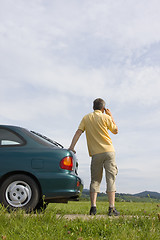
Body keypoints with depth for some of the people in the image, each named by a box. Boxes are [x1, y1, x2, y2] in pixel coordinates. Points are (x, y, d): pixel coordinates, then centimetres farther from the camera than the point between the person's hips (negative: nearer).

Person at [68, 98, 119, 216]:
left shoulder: (86, 118, 10)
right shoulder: (105, 117, 2)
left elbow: (78, 132, 0)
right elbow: (115, 131, 14)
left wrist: (71, 147, -1)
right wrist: (111, 117, 22)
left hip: (96, 153, 2)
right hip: (109, 151, -2)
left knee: (95, 180, 10)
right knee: (111, 178, 0)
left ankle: (93, 207, 1)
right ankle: (112, 208, -4)